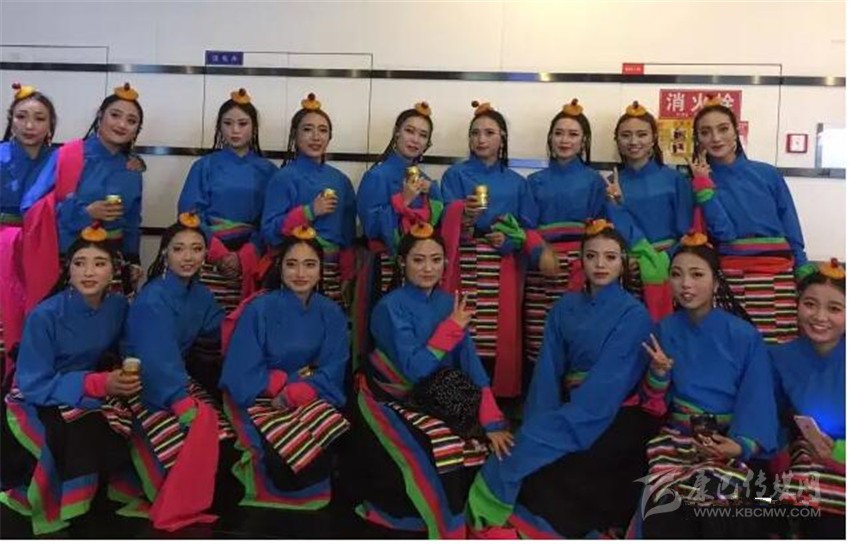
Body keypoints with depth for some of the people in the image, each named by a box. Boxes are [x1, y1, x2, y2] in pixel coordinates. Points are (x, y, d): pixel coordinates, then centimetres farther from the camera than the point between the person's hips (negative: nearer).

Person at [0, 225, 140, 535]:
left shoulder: (118, 306, -9)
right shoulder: (45, 315, -23)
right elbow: (33, 385, -22)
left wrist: (122, 374, -12)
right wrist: (98, 384, -33)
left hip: (90, 394, 5)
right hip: (36, 401, -5)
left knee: (119, 436, -21)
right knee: (78, 435, -33)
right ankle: (48, 511, -6)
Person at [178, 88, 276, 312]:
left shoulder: (267, 170, 6)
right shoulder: (204, 166, 4)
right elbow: (190, 215, -1)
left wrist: (243, 257, -11)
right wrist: (220, 254, -11)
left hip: (249, 263, 1)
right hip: (208, 261, -1)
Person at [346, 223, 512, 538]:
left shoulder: (449, 303, -1)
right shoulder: (391, 307, -18)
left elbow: (471, 363, -8)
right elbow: (414, 369, -26)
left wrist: (492, 422, -17)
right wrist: (452, 327, -22)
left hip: (435, 401, 6)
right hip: (392, 400, -5)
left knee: (484, 448, -10)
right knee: (442, 453, -26)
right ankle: (443, 525, -3)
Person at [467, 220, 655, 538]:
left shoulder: (633, 314, -5)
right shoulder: (565, 308, 9)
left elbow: (608, 382, -15)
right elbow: (548, 371, 1)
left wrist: (553, 429, -21)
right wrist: (539, 426, -13)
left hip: (616, 419, -4)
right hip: (569, 410, 4)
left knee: (548, 474, -21)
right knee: (531, 449, -18)